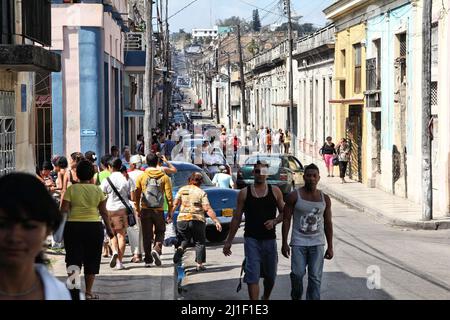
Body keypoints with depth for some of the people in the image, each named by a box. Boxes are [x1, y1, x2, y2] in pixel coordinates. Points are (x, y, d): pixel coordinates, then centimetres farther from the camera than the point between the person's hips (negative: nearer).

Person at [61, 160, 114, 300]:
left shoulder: (71, 189, -3)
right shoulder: (97, 190, 1)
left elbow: (64, 210, -8)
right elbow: (104, 212, 4)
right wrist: (109, 229, 13)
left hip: (73, 226, -1)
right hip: (94, 226, 1)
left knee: (74, 258, 6)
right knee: (91, 260, 11)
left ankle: (73, 289, -3)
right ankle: (88, 292, 16)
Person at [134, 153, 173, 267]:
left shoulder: (141, 177, 0)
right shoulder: (164, 177, -2)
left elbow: (137, 195, 2)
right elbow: (169, 196, -3)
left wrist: (138, 210, 11)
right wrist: (170, 211, 4)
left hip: (145, 210, 1)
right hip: (159, 210, -1)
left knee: (147, 235, 7)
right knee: (160, 232, 14)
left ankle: (148, 259, 7)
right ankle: (157, 249, -13)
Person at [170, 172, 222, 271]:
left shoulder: (182, 190, 7)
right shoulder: (201, 193, -1)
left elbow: (175, 204, 2)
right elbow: (207, 209, -8)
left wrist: (170, 215, 11)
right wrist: (216, 221, -7)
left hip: (182, 219, 3)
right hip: (197, 219, -3)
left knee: (185, 240, 19)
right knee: (199, 242, 11)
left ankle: (180, 249, -13)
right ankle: (199, 264, 4)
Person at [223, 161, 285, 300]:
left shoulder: (275, 191, 4)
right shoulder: (244, 193, 1)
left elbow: (284, 212, 9)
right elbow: (237, 218, 5)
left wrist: (274, 221, -12)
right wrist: (228, 241, 5)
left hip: (269, 239, 2)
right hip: (251, 239, -2)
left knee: (270, 276, 15)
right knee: (252, 276, -11)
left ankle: (266, 298, 41)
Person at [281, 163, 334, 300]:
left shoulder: (324, 198, 6)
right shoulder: (294, 196, -3)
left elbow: (328, 223, 10)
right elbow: (286, 220, -2)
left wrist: (330, 247, 7)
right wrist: (284, 243, -6)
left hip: (317, 244, 2)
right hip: (299, 242, -2)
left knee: (315, 277, -2)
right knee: (297, 274, -9)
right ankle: (296, 297, 18)